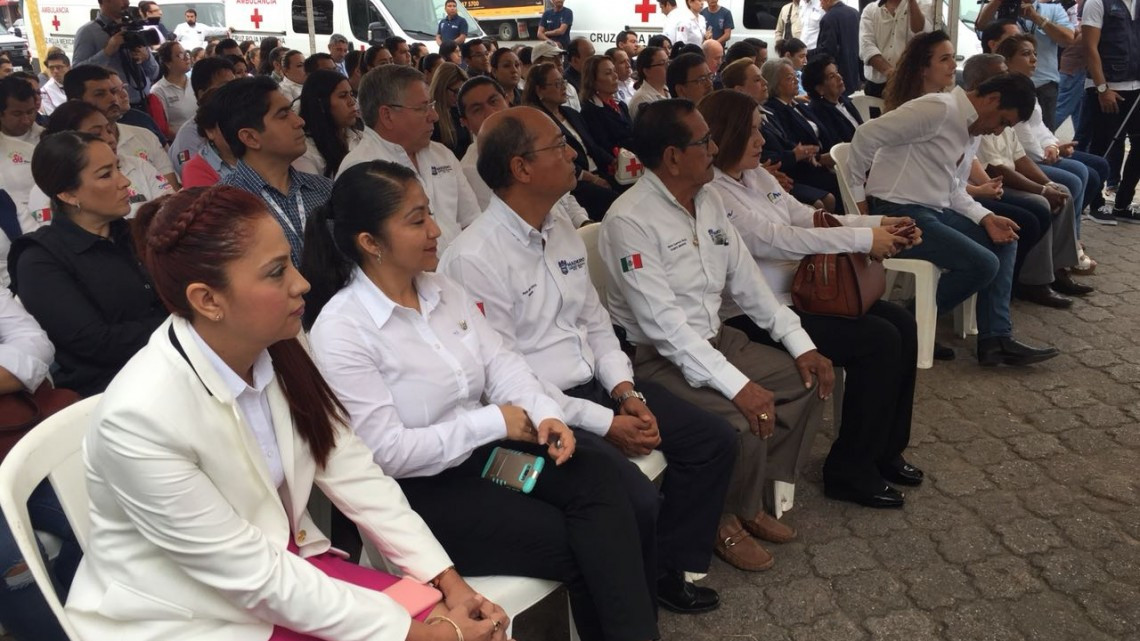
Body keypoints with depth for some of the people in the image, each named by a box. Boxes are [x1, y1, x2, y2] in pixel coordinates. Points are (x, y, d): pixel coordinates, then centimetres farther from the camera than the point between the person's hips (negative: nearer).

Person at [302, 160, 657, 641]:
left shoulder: (441, 288, 5)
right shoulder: (340, 331, -18)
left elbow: (499, 361, 6)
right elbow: (387, 451, -21)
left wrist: (545, 413, -14)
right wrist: (494, 422, -18)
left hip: (483, 447, 7)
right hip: (417, 490, -6)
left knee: (597, 479, -18)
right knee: (575, 544, -17)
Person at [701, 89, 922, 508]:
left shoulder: (758, 177, 12)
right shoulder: (712, 194, -17)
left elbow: (807, 217, 13)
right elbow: (774, 238, -24)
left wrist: (880, 223, -1)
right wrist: (863, 239, -21)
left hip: (797, 291, 10)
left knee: (901, 323, 3)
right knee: (879, 340, -16)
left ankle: (886, 449, 17)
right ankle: (851, 473, -2)